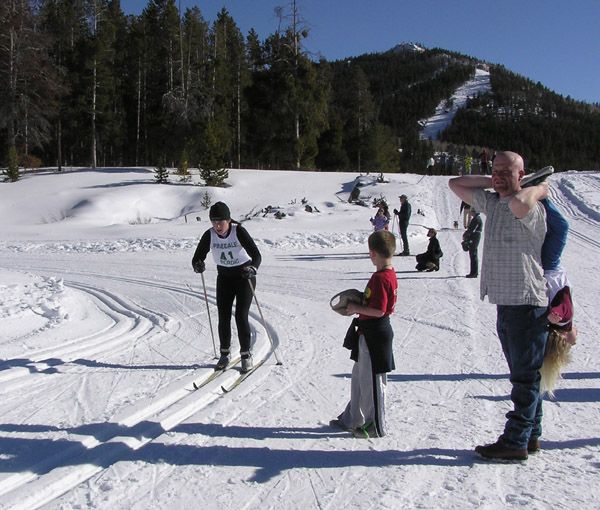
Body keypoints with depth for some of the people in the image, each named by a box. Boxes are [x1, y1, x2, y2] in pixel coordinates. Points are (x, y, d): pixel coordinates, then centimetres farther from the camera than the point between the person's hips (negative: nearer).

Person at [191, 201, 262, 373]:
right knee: (223, 317, 0)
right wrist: (198, 265, -31)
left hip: (245, 276, -3)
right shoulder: (209, 235, -11)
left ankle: (246, 354, 6)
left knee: (241, 316, -10)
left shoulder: (239, 231, -21)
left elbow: (256, 255, -27)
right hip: (224, 277, 4)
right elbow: (197, 257, -8)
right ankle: (225, 354, 18)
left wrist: (253, 269, -47)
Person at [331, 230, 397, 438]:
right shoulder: (390, 274, 8)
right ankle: (352, 419, 34)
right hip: (370, 332, 10)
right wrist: (358, 304, 8)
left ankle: (376, 426, 17)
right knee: (359, 376, 20)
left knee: (372, 380, 3)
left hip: (373, 334, -10)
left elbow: (378, 311, -27)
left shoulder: (380, 278, -24)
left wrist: (356, 308, -15)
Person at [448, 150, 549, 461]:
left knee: (525, 376, -1)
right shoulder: (490, 202, 12)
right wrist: (490, 182, 10)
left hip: (527, 303, -9)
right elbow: (455, 184, 19)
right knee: (523, 375, 15)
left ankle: (516, 441, 6)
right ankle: (531, 436, 25)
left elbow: (519, 203, -38)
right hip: (506, 304, 9)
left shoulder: (532, 208, -13)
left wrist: (540, 188, -18)